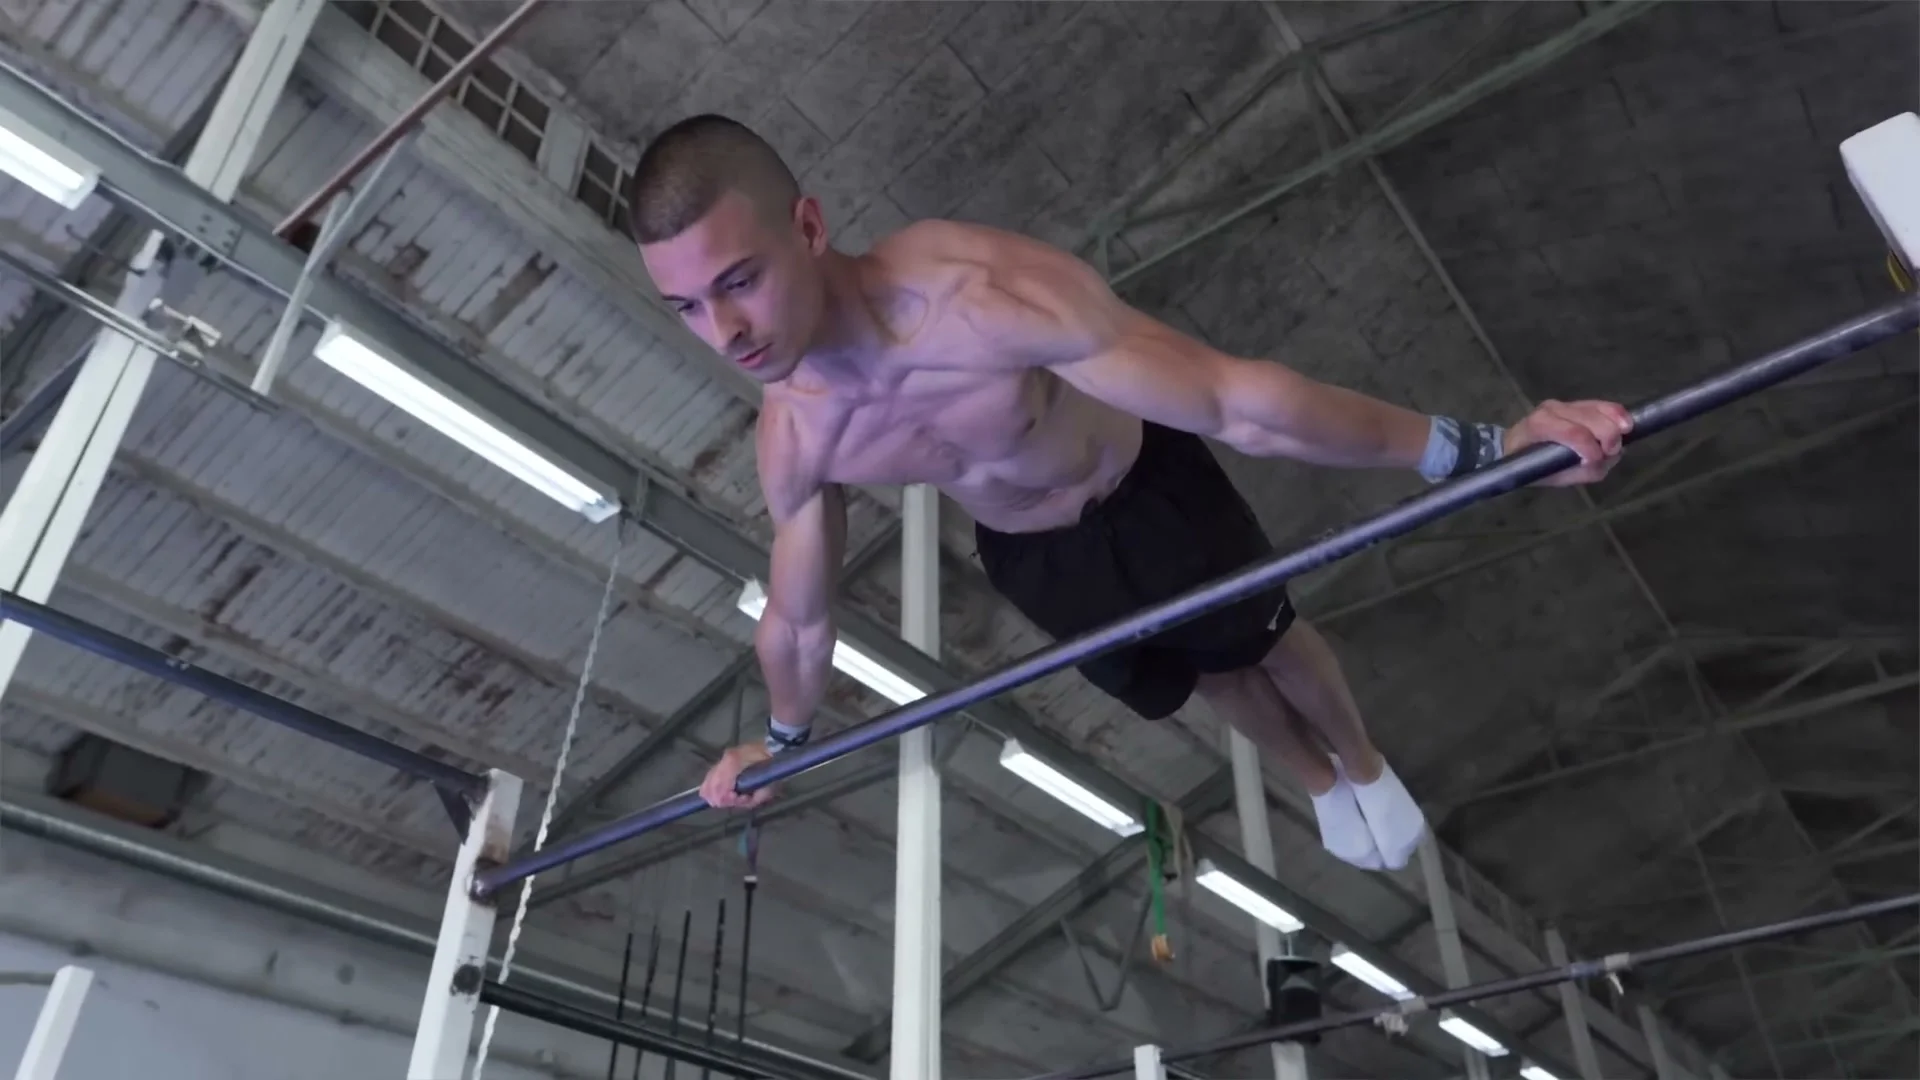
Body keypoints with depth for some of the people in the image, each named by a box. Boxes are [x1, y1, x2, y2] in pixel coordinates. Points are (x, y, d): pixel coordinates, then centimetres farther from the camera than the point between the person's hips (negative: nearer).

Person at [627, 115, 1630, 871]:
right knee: (1210, 678, 26)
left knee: (1263, 642, 22)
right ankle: (1316, 779, 60)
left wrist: (1474, 449, -40)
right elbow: (796, 619, -5)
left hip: (1146, 491, -3)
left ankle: (1364, 760, 57)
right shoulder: (792, 441, -25)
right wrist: (783, 737, 13)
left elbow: (1234, 400, -43)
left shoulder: (977, 295, -44)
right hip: (1030, 559, 4)